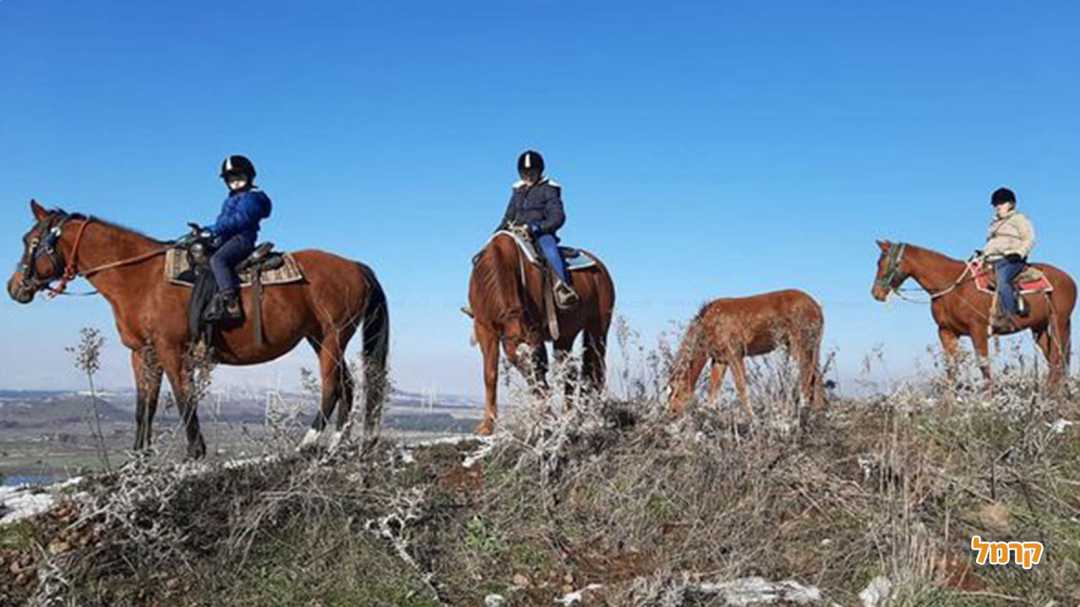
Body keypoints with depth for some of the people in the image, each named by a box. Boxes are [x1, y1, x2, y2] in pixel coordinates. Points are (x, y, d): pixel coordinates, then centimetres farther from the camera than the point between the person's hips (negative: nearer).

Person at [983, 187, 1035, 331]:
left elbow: (1029, 240, -2)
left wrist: (1019, 253, -18)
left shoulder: (1018, 219, 6)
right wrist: (982, 253, 15)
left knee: (1002, 281, -34)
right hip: (991, 260, 8)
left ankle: (1009, 316, -38)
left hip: (1010, 260, -8)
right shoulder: (994, 223, 29)